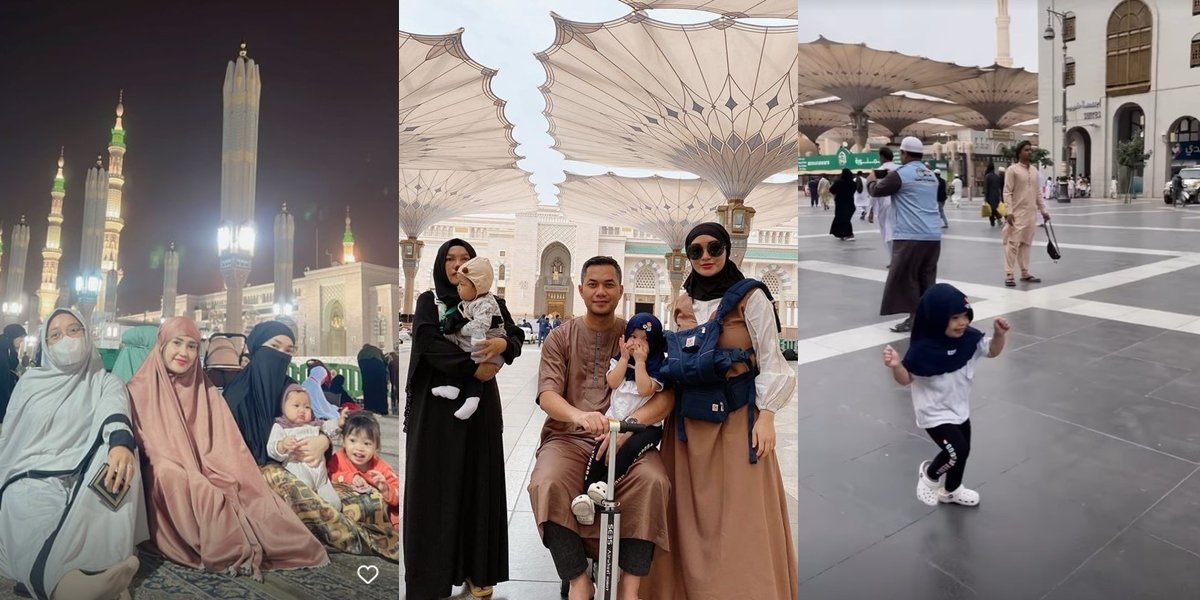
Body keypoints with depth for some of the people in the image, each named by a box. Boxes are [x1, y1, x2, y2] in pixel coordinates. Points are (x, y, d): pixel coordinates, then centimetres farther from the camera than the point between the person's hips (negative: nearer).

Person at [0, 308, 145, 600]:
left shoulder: (105, 382, 13)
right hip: (33, 480, 1)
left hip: (87, 480, -1)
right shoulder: (30, 381, 20)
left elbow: (114, 412, -11)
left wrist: (120, 443, -37)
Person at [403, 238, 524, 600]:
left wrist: (504, 344, -23)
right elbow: (428, 342, -14)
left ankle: (478, 570, 11)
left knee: (479, 479, 3)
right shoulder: (428, 301, 2)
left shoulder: (491, 302, 9)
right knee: (436, 483, 0)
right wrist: (472, 367, -21)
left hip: (480, 403, 2)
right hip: (437, 404, -2)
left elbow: (517, 336, 0)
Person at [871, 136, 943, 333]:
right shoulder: (931, 176, 17)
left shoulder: (900, 174, -6)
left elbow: (877, 191, 1)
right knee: (926, 278, 13)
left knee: (904, 278, 0)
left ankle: (914, 319, -1)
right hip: (933, 236, 7)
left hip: (910, 236, -7)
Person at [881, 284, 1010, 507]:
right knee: (956, 452, -18)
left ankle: (951, 490, 49)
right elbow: (906, 379, -19)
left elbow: (993, 351, 5)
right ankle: (929, 474, 15)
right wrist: (896, 366, -41)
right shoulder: (923, 348, -28)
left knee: (963, 451, 21)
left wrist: (999, 334, -16)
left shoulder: (970, 338, -11)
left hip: (960, 409, 7)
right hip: (935, 414, -7)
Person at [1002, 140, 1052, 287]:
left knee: (1026, 243, 10)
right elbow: (1007, 193, -11)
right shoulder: (1013, 170, -7)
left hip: (1031, 213, 6)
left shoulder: (1034, 170, 12)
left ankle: (1025, 273, 16)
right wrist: (1008, 212, -19)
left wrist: (1043, 211, 15)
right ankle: (1008, 275, -4)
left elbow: (1037, 193, 17)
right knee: (1013, 243, -6)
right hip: (1017, 213, -6)